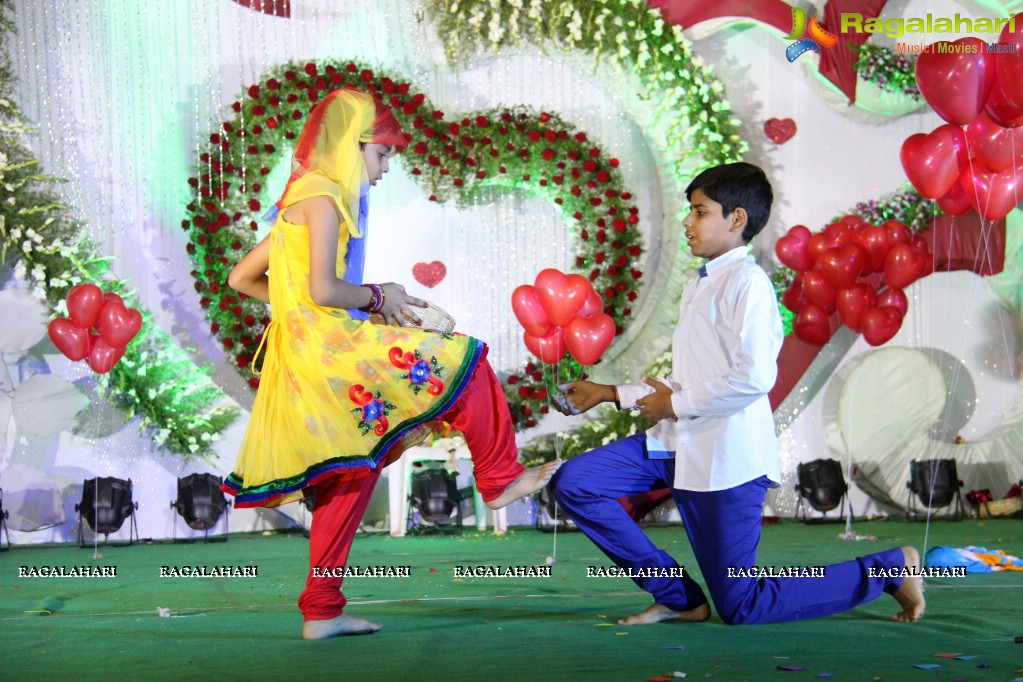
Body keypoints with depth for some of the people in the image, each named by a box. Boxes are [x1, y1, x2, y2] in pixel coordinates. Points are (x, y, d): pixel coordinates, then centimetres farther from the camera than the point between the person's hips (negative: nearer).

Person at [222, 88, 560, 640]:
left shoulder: (300, 200, 20)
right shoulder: (323, 195, -10)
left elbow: (241, 278, 24)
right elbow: (324, 290, -21)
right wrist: (378, 296, -4)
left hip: (305, 358, 10)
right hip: (329, 347, -10)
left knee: (352, 476, 13)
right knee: (464, 362, -4)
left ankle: (322, 611, 15)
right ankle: (499, 480, 9)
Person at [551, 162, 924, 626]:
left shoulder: (747, 281, -12)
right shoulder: (701, 285, 17)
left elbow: (754, 377, -23)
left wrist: (676, 403, -14)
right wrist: (612, 394, 15)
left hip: (726, 454, -9)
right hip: (681, 443, 9)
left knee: (741, 608, -3)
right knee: (573, 483, -3)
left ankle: (889, 569, 11)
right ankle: (676, 596, 5)